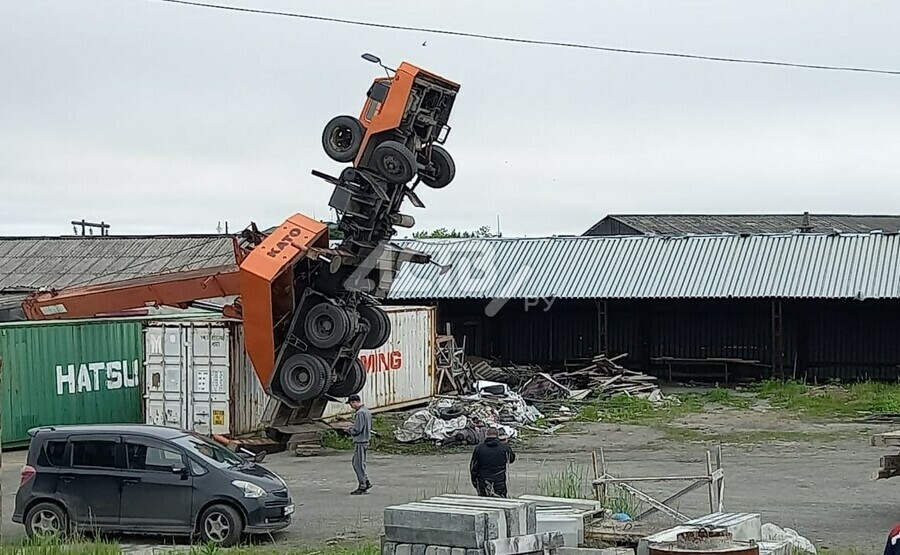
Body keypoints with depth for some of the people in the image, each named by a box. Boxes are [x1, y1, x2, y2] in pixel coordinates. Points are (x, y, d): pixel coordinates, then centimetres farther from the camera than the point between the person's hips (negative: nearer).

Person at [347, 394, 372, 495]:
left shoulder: (359, 413, -18)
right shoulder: (367, 411, 13)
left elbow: (357, 429, -22)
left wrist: (351, 430, -1)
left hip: (360, 442, -10)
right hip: (365, 440, 10)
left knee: (359, 464, -2)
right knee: (356, 463, 17)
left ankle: (362, 487, 2)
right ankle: (366, 482, 17)